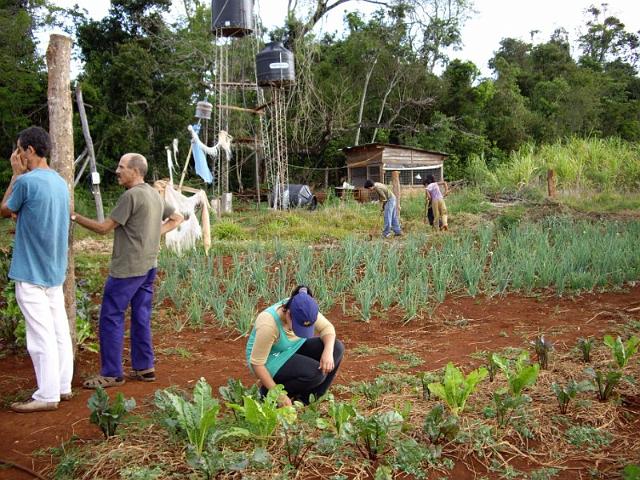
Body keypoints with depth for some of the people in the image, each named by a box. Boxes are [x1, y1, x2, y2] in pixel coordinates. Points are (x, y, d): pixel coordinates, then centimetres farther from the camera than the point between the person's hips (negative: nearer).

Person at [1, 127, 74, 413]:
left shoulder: (26, 181, -17)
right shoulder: (60, 182, 9)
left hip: (30, 271, -8)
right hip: (55, 269, 8)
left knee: (41, 335, -2)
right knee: (59, 330, 12)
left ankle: (47, 395, 4)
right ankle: (62, 386, 21)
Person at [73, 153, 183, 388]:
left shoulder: (131, 195, -15)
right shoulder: (155, 195, 12)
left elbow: (104, 228, -14)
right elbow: (177, 218, 23)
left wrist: (75, 216, -4)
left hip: (127, 268, -9)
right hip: (148, 266, 9)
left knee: (111, 317, -1)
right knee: (141, 317, 13)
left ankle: (111, 373, 3)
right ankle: (144, 368, 19)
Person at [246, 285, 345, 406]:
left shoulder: (303, 310, -18)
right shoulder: (268, 324, -34)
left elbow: (327, 327, -9)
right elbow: (256, 363, -27)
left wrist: (328, 352, -28)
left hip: (292, 350, 7)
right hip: (270, 360, -7)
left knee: (337, 348, -9)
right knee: (316, 373, -27)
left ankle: (308, 398, 1)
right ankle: (269, 391, -5)